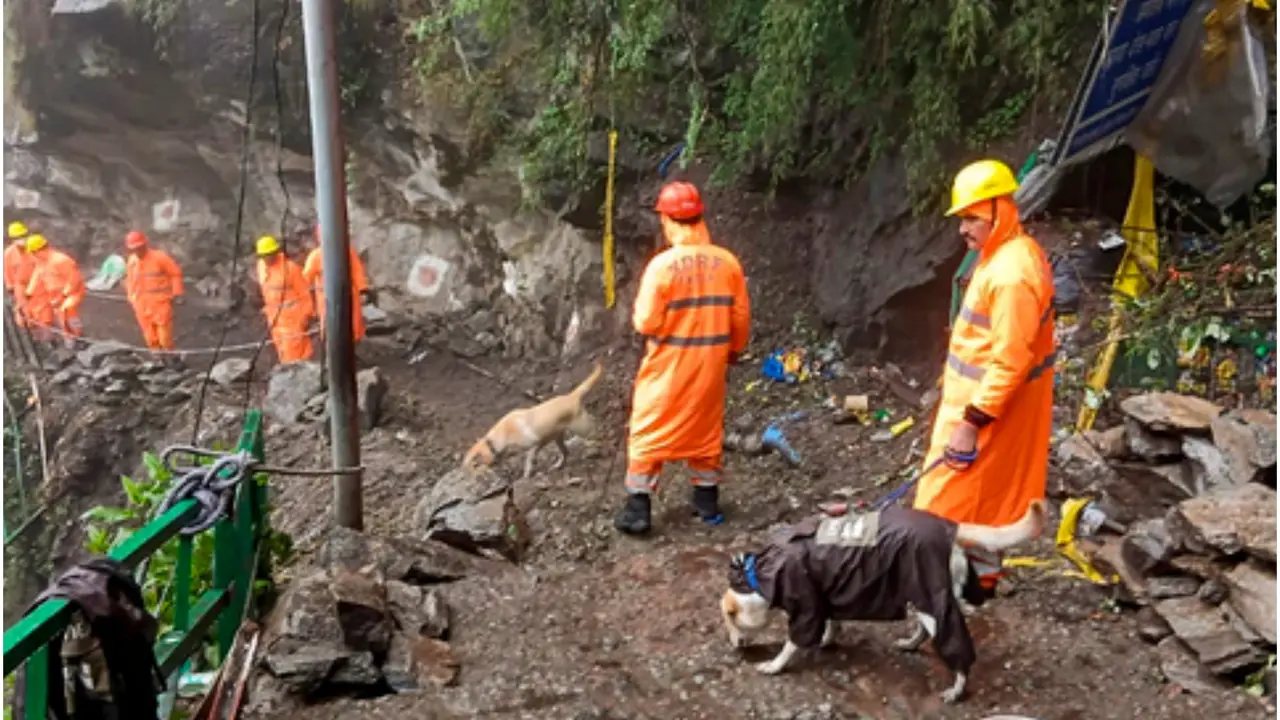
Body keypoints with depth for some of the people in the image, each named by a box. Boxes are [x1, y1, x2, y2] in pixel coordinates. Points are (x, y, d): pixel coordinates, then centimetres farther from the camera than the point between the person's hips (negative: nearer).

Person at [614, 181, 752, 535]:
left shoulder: (662, 264, -18)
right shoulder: (727, 262, -5)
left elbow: (647, 322, -17)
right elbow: (741, 317, 3)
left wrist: (637, 314, 5)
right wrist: (733, 350, 19)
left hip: (668, 365, -4)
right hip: (710, 363, 4)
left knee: (649, 433, 7)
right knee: (705, 430, 19)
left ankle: (637, 510, 9)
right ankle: (707, 502, 28)